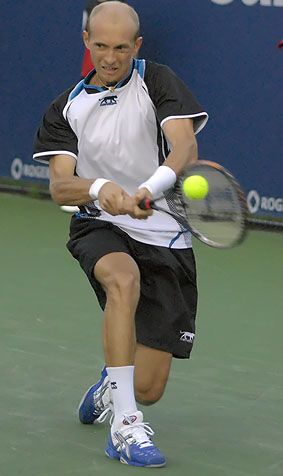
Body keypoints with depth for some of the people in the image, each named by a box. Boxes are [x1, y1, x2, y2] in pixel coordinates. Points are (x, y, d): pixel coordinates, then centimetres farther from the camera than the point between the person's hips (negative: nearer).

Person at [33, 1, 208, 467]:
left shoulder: (157, 82, -2)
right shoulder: (67, 109, 5)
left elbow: (185, 146, -18)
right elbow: (60, 186, -8)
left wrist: (149, 189, -40)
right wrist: (99, 189, -33)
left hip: (164, 237, 0)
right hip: (99, 227, 1)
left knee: (149, 388, -3)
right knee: (124, 278, -39)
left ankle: (110, 385, 38)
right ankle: (124, 427, -34)